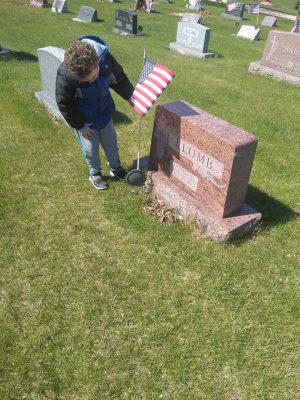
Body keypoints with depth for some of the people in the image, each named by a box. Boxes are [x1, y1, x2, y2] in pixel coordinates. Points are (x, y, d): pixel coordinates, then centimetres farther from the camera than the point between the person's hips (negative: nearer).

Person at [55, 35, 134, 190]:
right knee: (90, 148, 9)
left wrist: (131, 96, 1)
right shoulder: (65, 75, -35)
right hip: (84, 118, -3)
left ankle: (115, 167, 42)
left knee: (111, 142, 18)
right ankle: (95, 173, 35)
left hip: (105, 111, 3)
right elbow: (64, 104, -19)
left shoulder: (105, 58, -27)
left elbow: (119, 79, -5)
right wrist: (79, 125, -14)